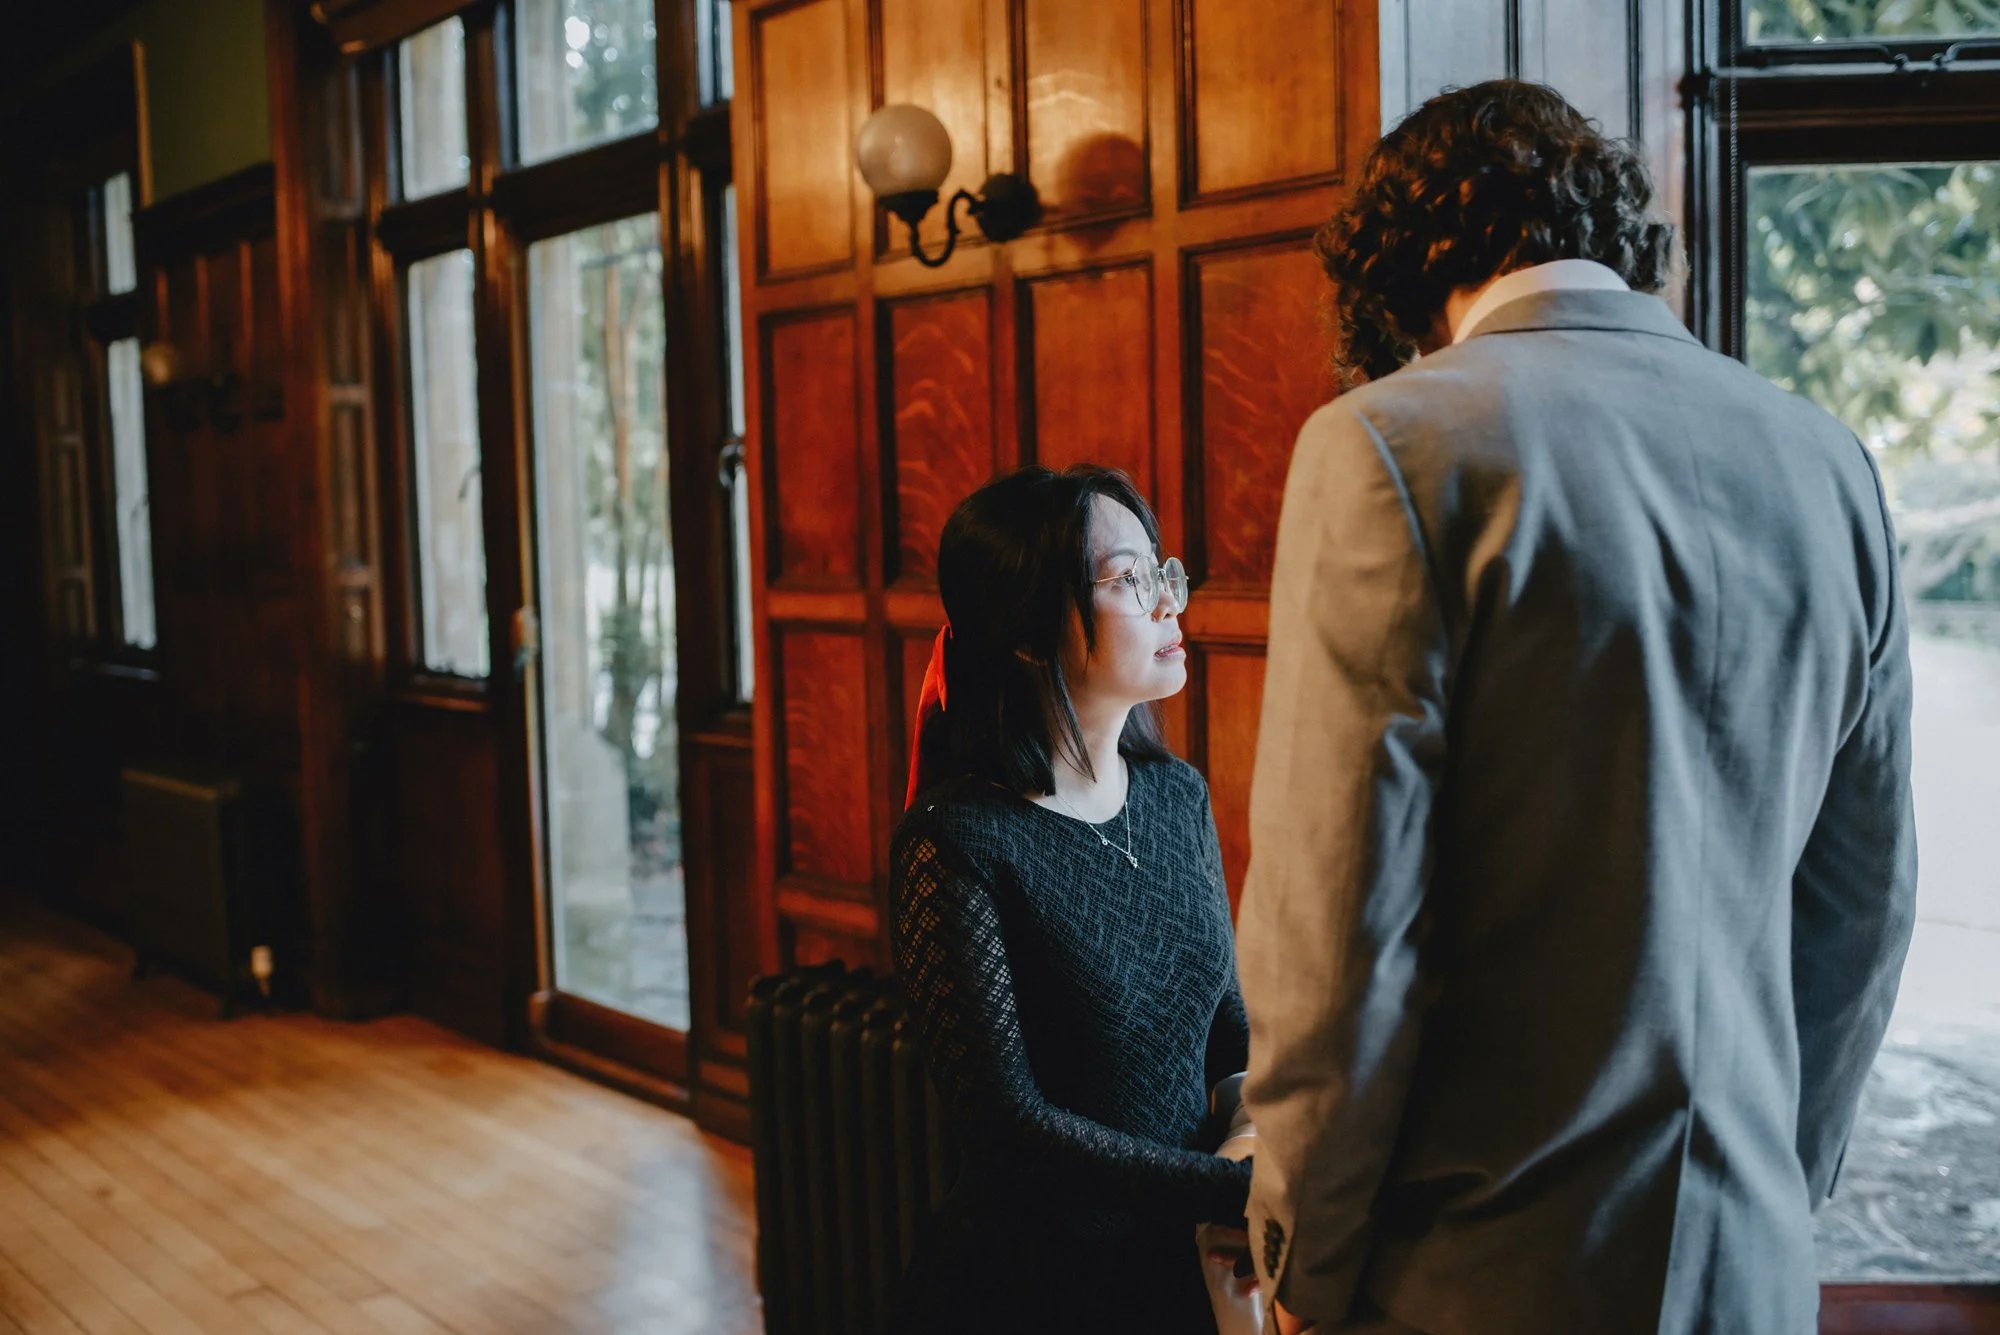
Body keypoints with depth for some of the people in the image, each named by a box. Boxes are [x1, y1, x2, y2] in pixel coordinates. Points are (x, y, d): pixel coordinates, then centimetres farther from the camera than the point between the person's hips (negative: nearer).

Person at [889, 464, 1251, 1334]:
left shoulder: (1179, 795, 3)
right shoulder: (957, 842, -16)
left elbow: (1228, 1025, 9)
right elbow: (1008, 1121, -17)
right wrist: (1236, 1190, -19)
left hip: (1184, 1261, 5)